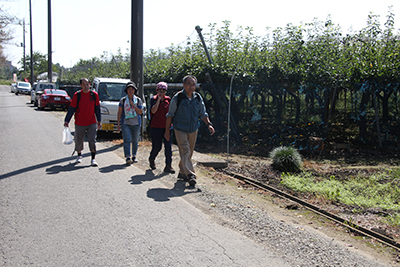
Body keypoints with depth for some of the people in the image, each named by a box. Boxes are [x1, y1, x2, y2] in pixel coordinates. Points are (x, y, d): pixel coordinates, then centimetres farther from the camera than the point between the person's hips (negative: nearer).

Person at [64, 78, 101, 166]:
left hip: (92, 123, 0)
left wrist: (99, 121, 10)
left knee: (92, 141, -6)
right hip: (79, 123, 0)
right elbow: (71, 109, -1)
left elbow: (97, 109, 9)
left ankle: (93, 159, -1)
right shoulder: (77, 95, -4)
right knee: (78, 141, 11)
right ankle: (79, 156, 35)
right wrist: (67, 121, -5)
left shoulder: (94, 95, 1)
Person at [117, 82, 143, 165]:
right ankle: (128, 157, -17)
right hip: (125, 123, -1)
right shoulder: (123, 100, 5)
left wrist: (133, 105, -10)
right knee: (127, 140, -13)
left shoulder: (138, 100, 6)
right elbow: (119, 113, 6)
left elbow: (140, 112, 1)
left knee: (135, 141, 8)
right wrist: (118, 124, 2)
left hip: (136, 123, 2)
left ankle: (134, 156, 23)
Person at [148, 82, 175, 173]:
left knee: (168, 146, -3)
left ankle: (168, 166, 1)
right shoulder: (153, 99, -2)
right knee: (157, 147, 2)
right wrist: (158, 99, -17)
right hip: (156, 127, -3)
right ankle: (151, 160, 33)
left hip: (167, 126, 3)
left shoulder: (168, 99, 8)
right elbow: (153, 111, -17)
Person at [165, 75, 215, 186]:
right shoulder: (177, 98, -10)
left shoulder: (198, 98, 3)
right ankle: (190, 175, -17)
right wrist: (167, 130, -3)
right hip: (180, 130, -5)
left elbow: (203, 114, 11)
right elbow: (170, 115, -3)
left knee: (189, 153, 12)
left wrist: (209, 124, -4)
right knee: (185, 152, -13)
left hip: (193, 130, 5)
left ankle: (182, 172, 28)